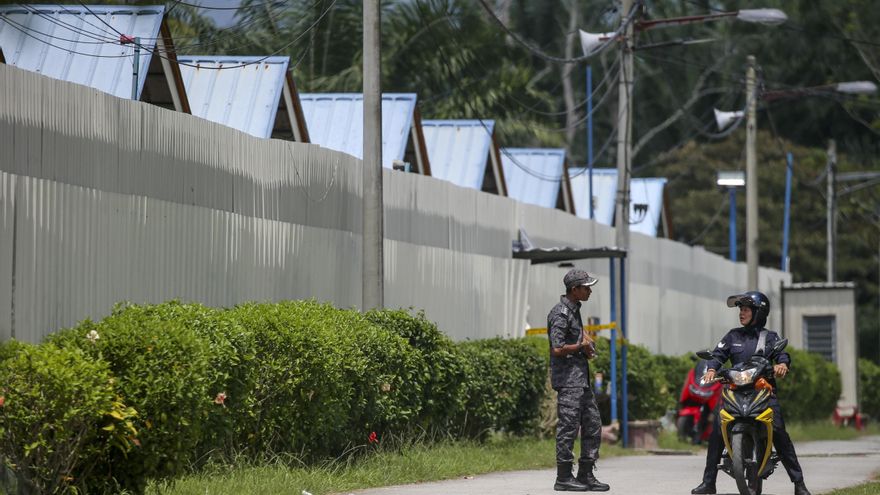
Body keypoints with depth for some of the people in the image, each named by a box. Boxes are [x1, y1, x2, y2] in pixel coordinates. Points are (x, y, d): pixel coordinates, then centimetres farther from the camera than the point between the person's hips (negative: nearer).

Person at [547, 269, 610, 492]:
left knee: (593, 427, 10)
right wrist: (581, 346, -8)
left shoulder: (575, 310, 15)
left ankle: (586, 475, 15)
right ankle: (563, 478, -3)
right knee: (568, 427, -7)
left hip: (582, 379, 10)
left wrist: (588, 342, 14)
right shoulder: (560, 314, -15)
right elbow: (558, 349, -22)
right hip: (568, 380, -10)